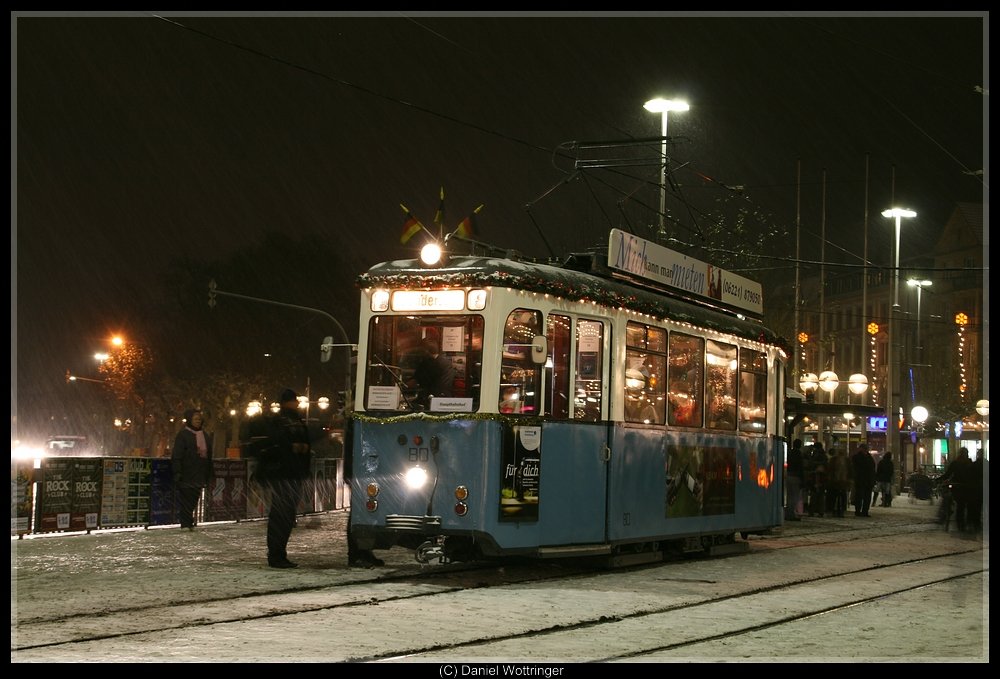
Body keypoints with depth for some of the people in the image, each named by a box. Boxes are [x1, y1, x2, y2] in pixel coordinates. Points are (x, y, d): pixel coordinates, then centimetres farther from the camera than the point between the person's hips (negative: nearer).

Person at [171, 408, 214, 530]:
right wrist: (177, 473, -15)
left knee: (194, 500, 7)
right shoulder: (183, 435, -3)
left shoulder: (206, 436, 15)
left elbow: (209, 456, 19)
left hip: (199, 474, 6)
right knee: (185, 498, -5)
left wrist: (208, 475, 15)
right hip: (186, 474, -6)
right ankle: (186, 524, -3)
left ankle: (189, 523, 13)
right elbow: (177, 455, -8)